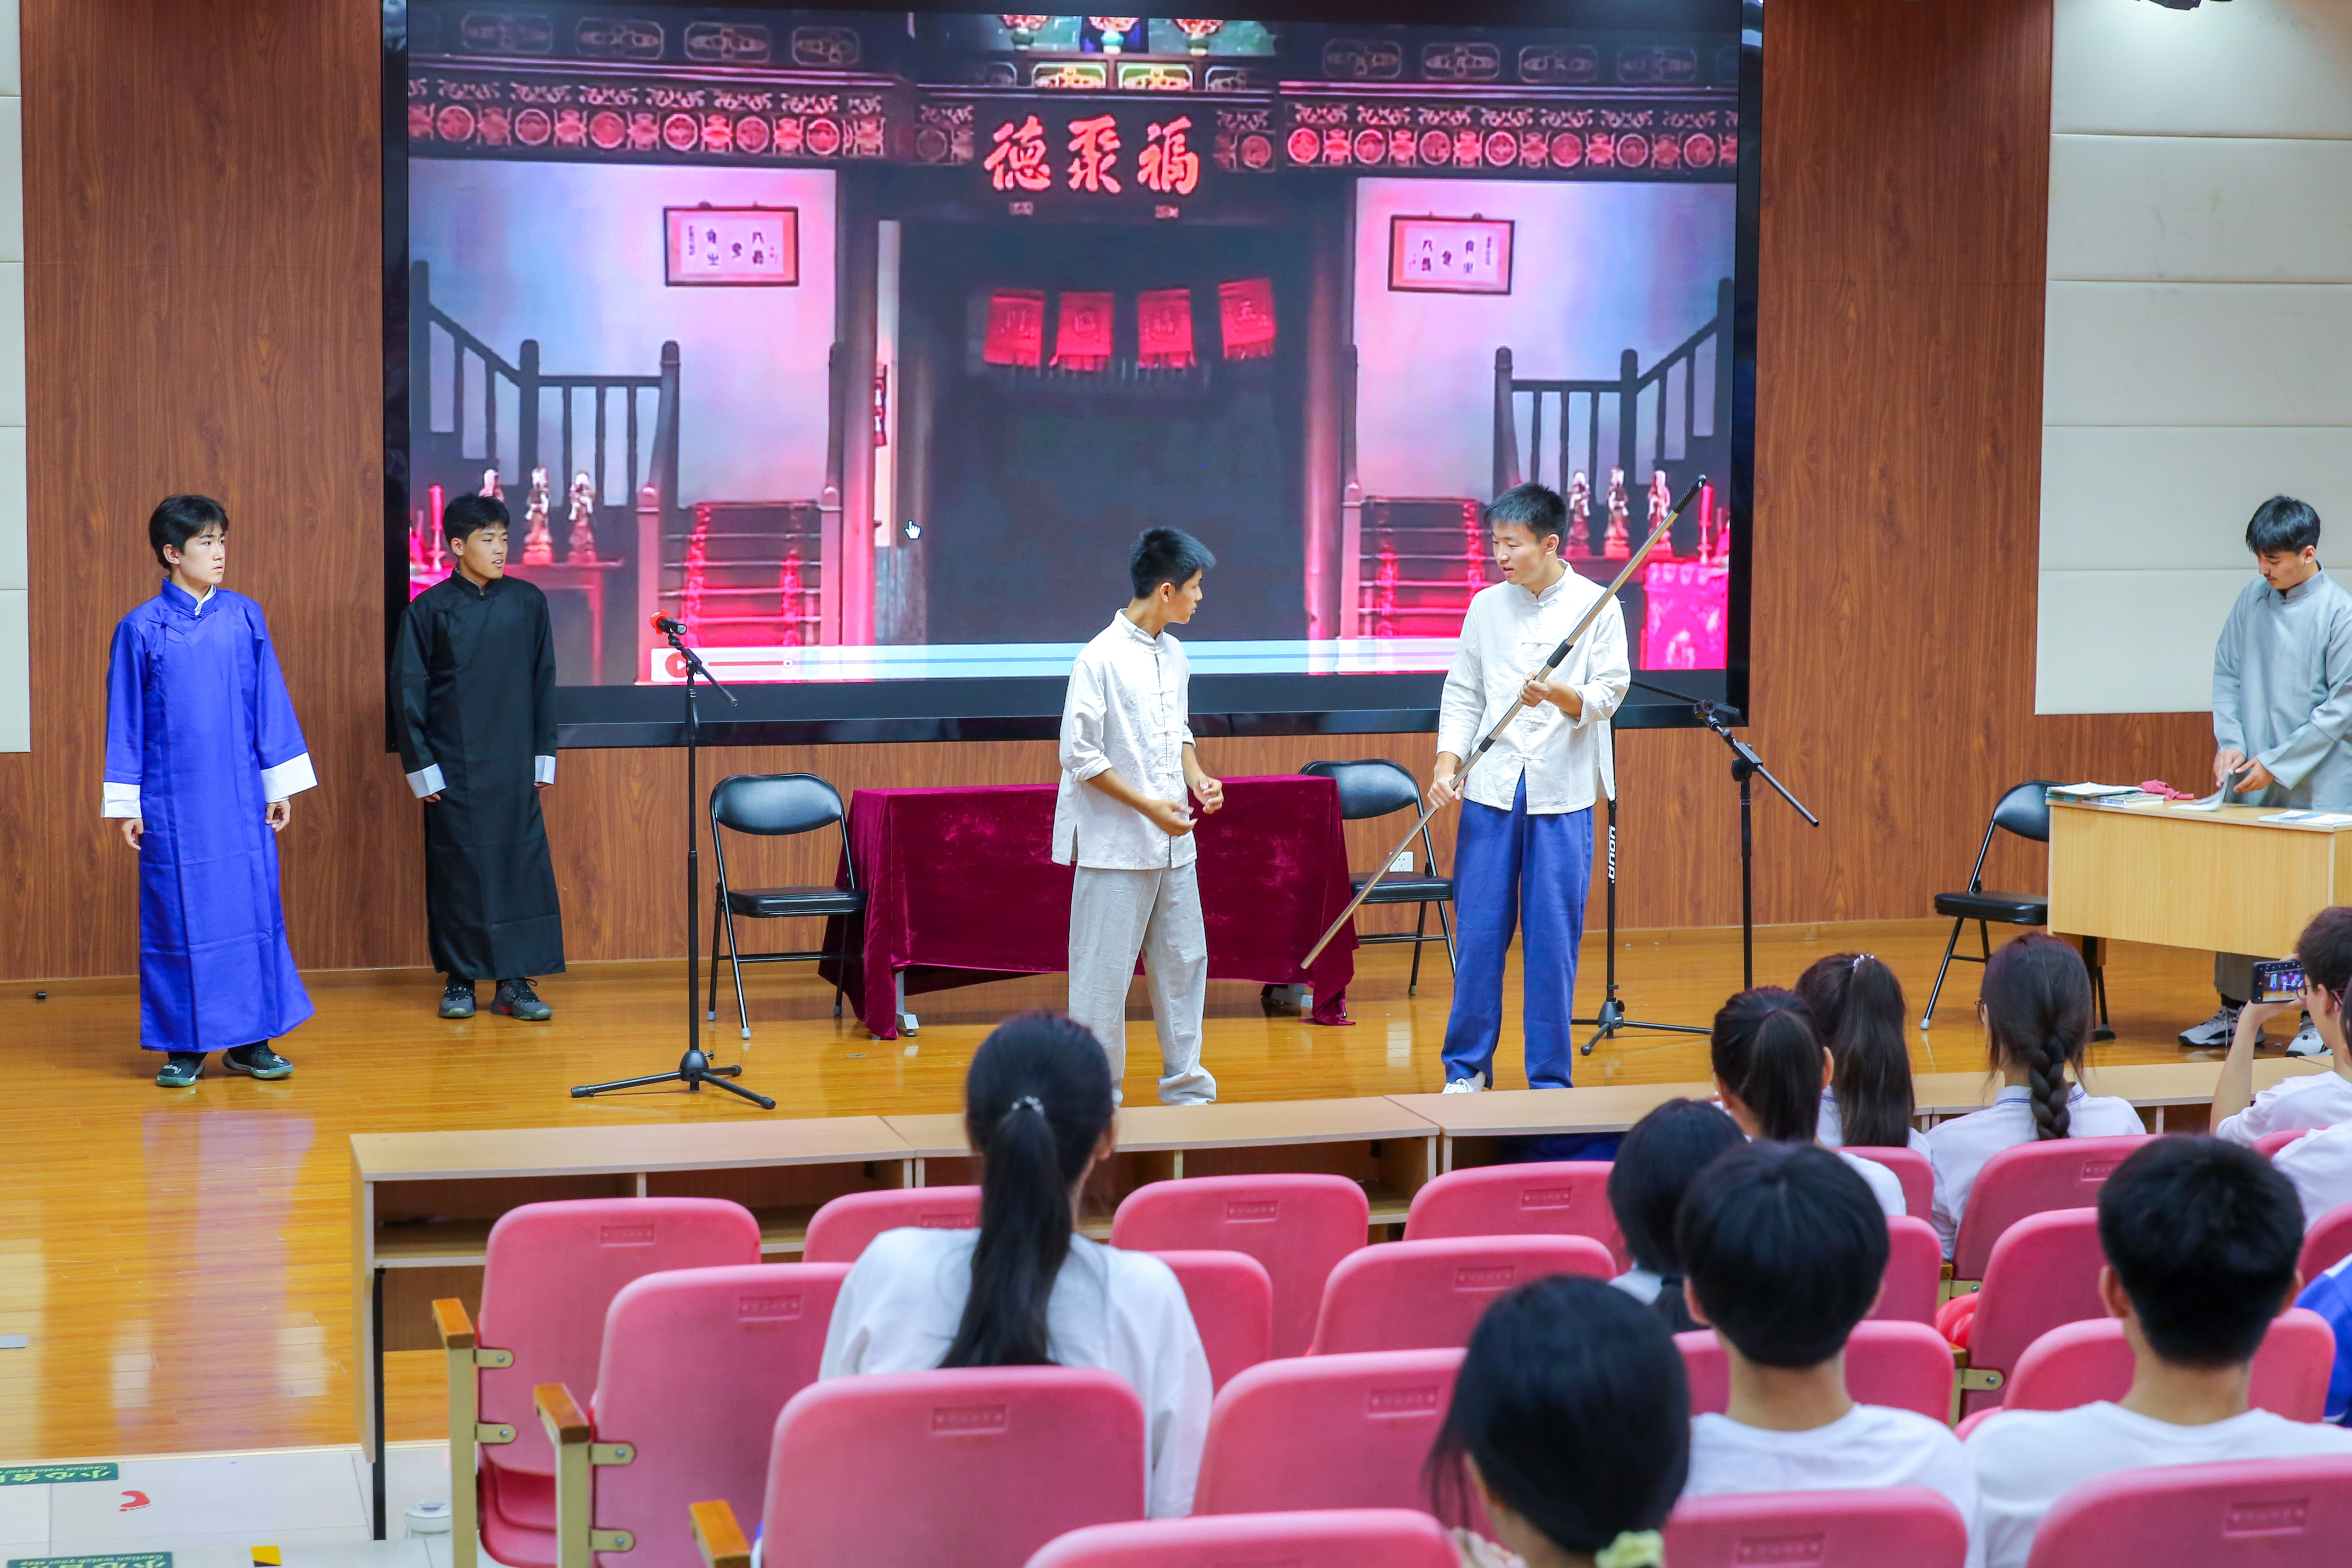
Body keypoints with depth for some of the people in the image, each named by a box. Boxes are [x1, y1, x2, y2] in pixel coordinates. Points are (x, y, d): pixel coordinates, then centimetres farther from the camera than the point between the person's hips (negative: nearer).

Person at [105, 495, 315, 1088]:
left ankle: (251, 1040, 12)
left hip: (241, 796, 2)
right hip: (172, 799, -2)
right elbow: (124, 718, 1)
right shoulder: (141, 629, -2)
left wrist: (281, 783, 7)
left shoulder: (245, 618, 4)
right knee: (179, 915, 2)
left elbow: (269, 700, 8)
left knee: (252, 905, 3)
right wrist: (125, 805, 1)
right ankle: (184, 1047, 11)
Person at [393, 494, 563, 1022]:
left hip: (512, 764, 2)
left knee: (521, 863, -1)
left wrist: (543, 755, 6)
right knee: (457, 868, 3)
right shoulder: (429, 609, -2)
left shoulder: (527, 602, 4)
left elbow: (543, 681, 9)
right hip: (453, 769, -2)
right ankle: (460, 981, 12)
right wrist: (421, 765, -4)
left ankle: (515, 982, 5)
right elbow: (408, 691, 0)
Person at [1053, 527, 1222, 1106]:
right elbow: (1080, 754, -13)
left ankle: (1185, 1082, 22)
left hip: (1173, 842, 7)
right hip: (1117, 845, -7)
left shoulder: (1174, 655, 10)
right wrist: (1148, 805, -16)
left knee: (1184, 960, 11)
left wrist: (1197, 778, 3)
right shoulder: (1101, 659, -13)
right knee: (1105, 971, -1)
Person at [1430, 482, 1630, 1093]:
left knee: (1553, 939, 0)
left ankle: (1550, 1078, 10)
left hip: (1562, 796, -2)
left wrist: (1560, 695, -23)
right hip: (1491, 790, 2)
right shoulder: (1487, 607, 8)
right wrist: (1446, 763, -2)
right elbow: (1462, 695, 11)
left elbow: (1608, 694, -3)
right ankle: (1467, 1066, 15)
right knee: (1478, 933, 3)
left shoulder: (1596, 607, 0)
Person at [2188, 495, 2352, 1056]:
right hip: (2249, 781, 5)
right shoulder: (2252, 601, 4)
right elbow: (2227, 674, 11)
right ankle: (2235, 1010, 17)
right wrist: (2229, 742, -4)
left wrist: (2277, 763, -11)